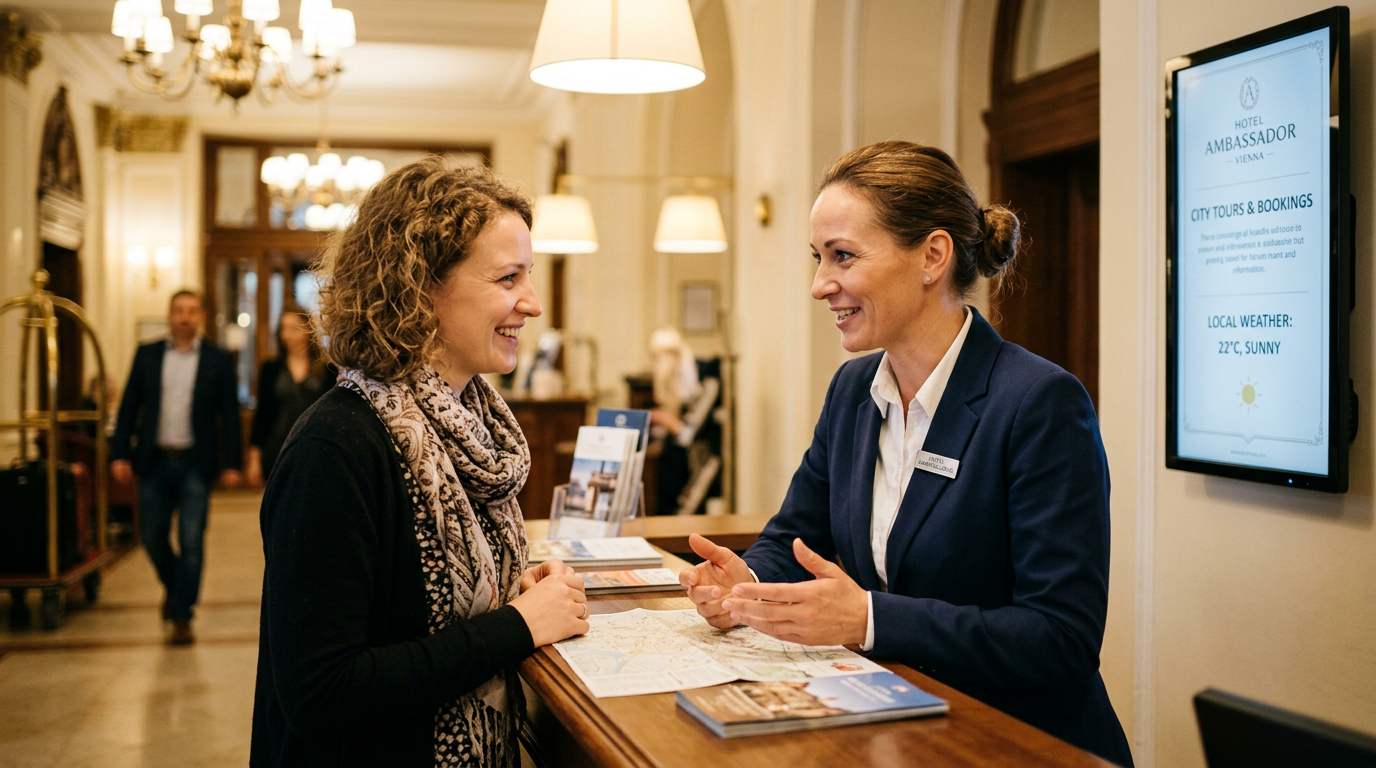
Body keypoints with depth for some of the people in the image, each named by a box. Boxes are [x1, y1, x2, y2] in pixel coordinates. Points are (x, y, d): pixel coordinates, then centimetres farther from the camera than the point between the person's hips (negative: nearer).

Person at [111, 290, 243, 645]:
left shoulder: (218, 360, 1)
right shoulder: (147, 355, 7)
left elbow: (229, 415, 0)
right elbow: (129, 406, 6)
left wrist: (231, 464, -6)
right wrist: (120, 454, -2)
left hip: (195, 463, -2)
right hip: (154, 460, 2)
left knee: (191, 541, -3)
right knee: (152, 536, 8)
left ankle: (182, 618, 6)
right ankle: (174, 587, 35)